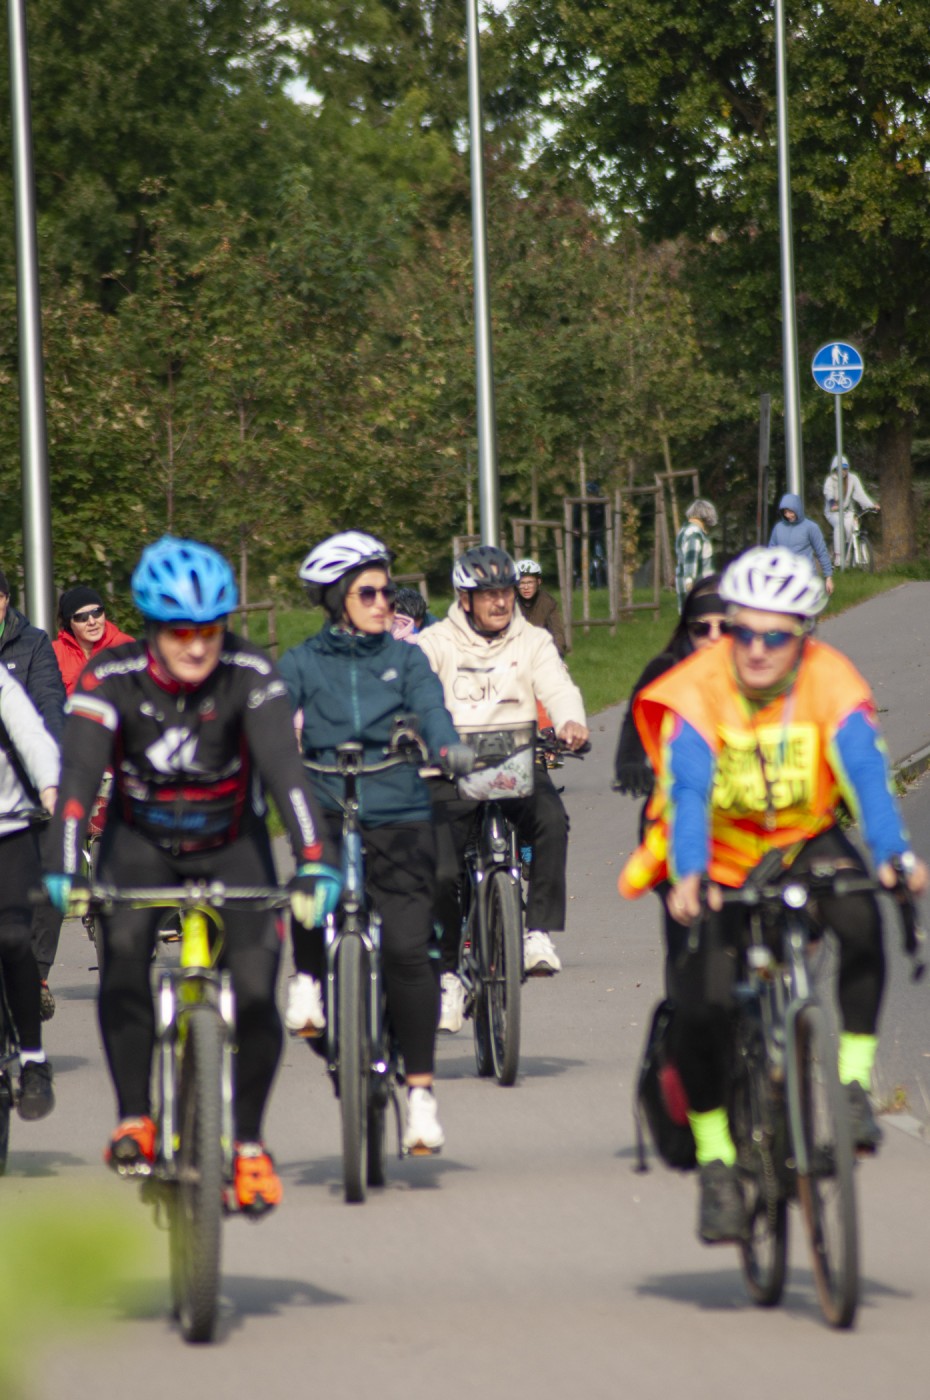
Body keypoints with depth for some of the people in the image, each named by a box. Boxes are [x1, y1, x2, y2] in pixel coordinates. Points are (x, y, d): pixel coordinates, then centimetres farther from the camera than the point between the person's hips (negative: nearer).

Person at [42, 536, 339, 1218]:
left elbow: (284, 767, -31)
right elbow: (79, 772, -30)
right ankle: (134, 1118, -17)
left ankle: (249, 1142, 6)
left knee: (255, 990, -15)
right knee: (123, 951, -28)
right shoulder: (113, 677, -21)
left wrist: (315, 864, -44)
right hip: (142, 839, 0)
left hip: (232, 841, 0)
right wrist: (63, 868, -44)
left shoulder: (250, 674, -22)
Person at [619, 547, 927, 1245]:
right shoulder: (697, 690, -22)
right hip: (719, 854, -1)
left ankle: (852, 1082, -16)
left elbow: (865, 770, -30)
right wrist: (688, 876, -51)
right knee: (701, 1003, -16)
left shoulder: (831, 683, -18)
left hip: (805, 843, 1)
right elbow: (687, 788, -34)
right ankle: (715, 1161, 2)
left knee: (860, 920, -31)